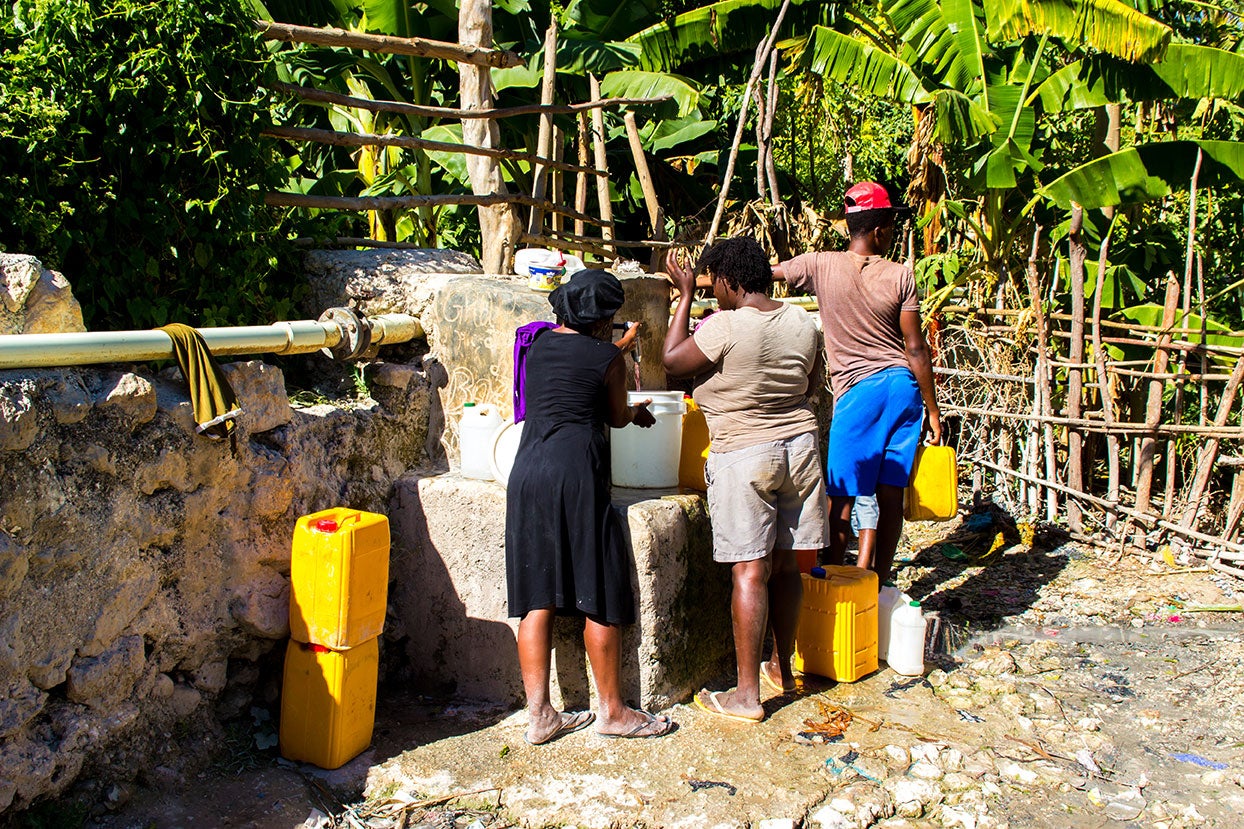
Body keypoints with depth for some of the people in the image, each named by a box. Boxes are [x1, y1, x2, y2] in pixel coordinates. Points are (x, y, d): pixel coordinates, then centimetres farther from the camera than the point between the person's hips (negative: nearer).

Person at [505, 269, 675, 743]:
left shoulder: (540, 345, 14)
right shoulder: (607, 358, -1)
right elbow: (616, 417, 13)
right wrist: (639, 413, 35)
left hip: (527, 471, 6)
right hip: (576, 475, -6)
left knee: (537, 599, 7)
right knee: (601, 598, 5)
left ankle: (539, 714, 10)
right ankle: (612, 711, 13)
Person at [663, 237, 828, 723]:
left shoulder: (724, 327, -16)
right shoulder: (801, 323, 3)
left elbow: (672, 361, -4)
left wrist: (685, 296, 2)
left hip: (743, 456, -6)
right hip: (800, 447, 6)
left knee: (749, 571, -4)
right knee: (785, 564, 15)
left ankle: (747, 695, 1)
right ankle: (782, 668, 30)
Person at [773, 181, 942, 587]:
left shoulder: (821, 266, -4)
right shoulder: (901, 276, -2)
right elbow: (915, 349, -1)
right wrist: (932, 408, 7)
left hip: (858, 390, -2)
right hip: (904, 386, 2)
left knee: (842, 497, 4)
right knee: (890, 495, 8)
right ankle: (878, 585, 16)